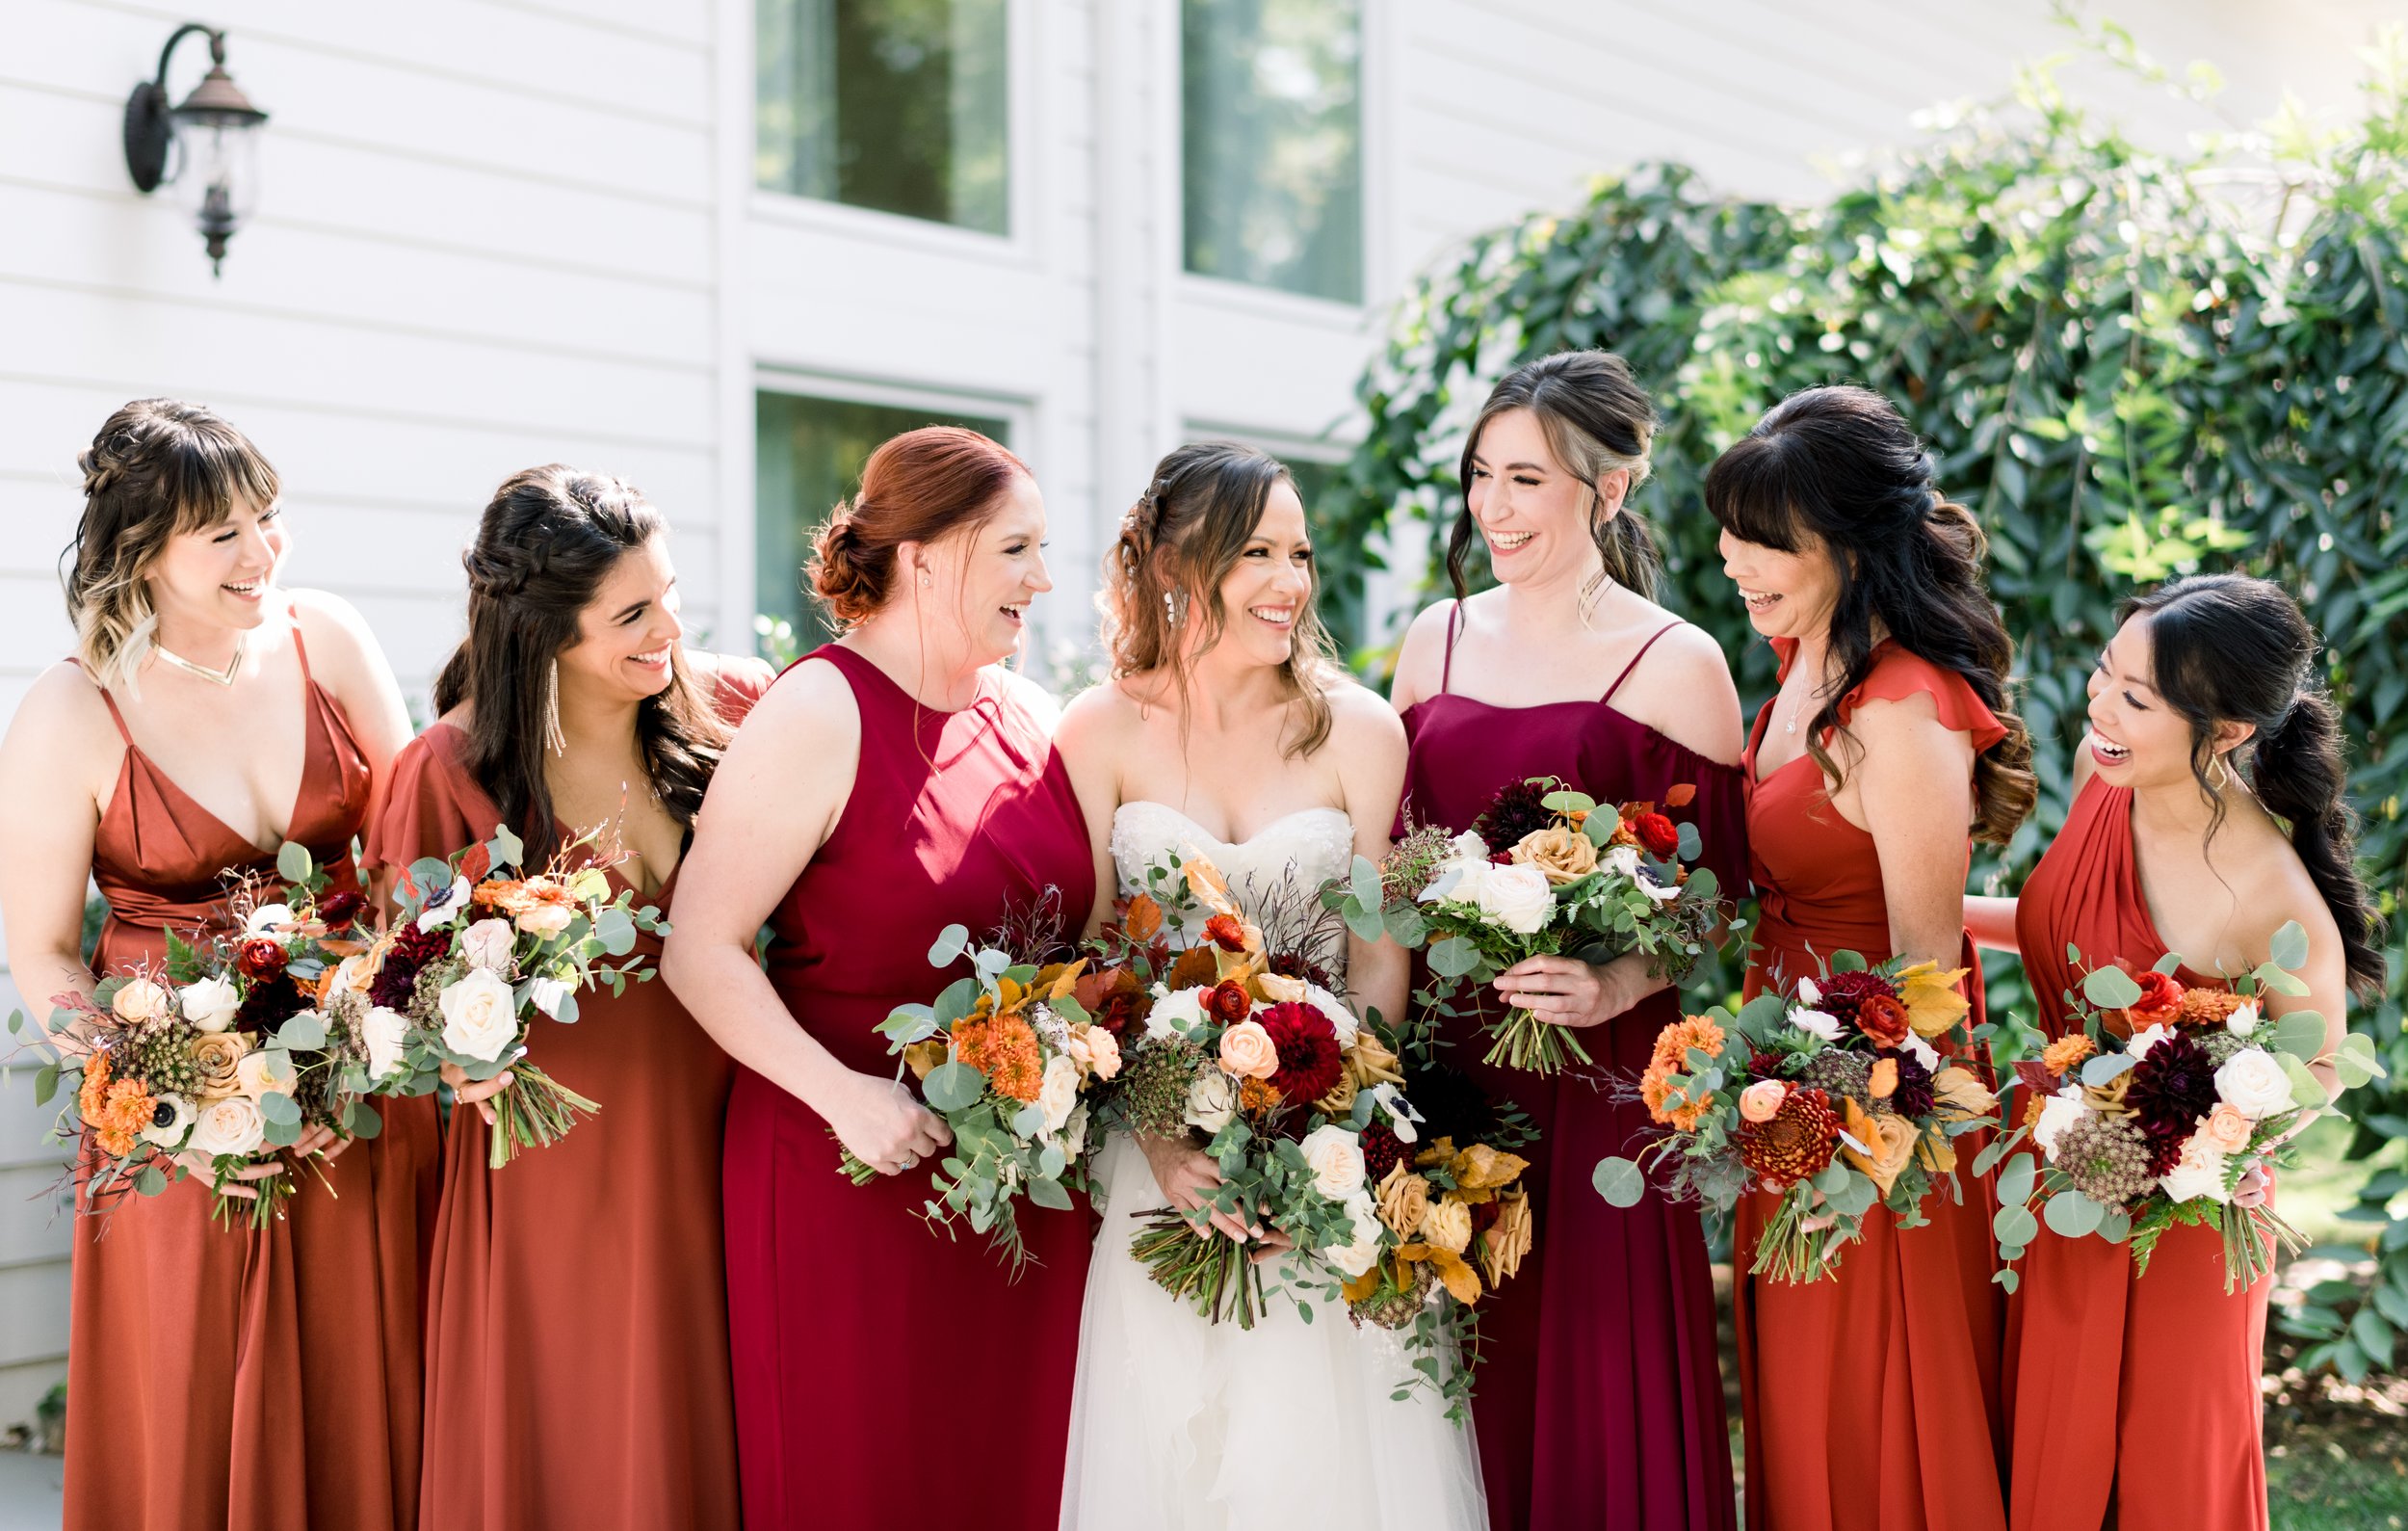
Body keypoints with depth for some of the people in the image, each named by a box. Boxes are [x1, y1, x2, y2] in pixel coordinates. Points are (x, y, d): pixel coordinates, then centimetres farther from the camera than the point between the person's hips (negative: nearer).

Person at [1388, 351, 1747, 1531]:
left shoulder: (1674, 666, -4)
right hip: (1441, 1059, 4)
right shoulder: (1437, 637, 10)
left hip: (1598, 1078, -4)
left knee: (1593, 1386, 0)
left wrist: (1614, 990, -20)